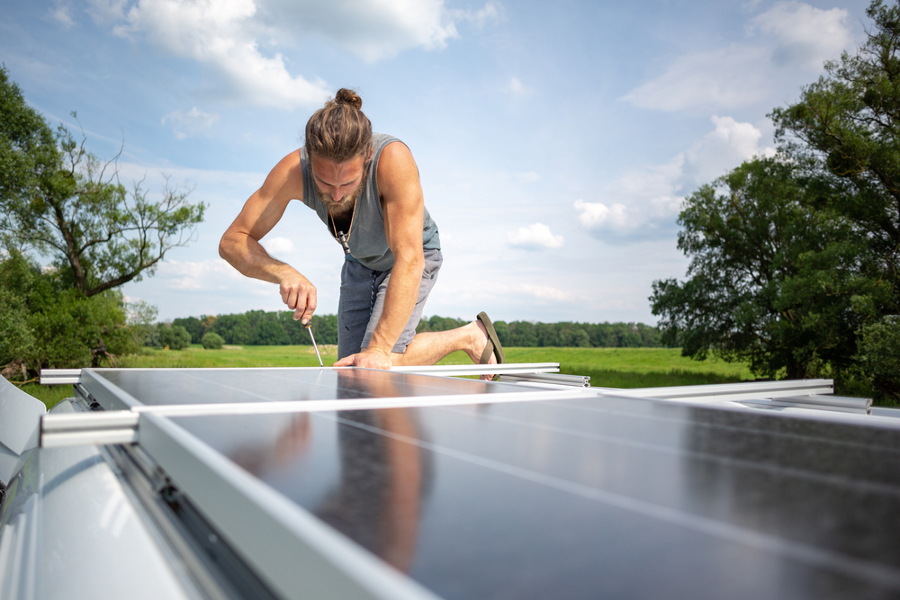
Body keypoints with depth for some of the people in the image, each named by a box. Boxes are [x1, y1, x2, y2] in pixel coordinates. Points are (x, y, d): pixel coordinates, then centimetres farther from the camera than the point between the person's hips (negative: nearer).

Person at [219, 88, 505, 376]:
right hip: (359, 262, 5)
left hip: (413, 257, -4)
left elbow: (409, 258, -43)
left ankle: (469, 336, 0)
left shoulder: (393, 159, -39)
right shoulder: (293, 172, -29)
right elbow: (232, 242, -26)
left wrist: (380, 348, -48)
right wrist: (284, 273, -47)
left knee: (380, 366, -22)